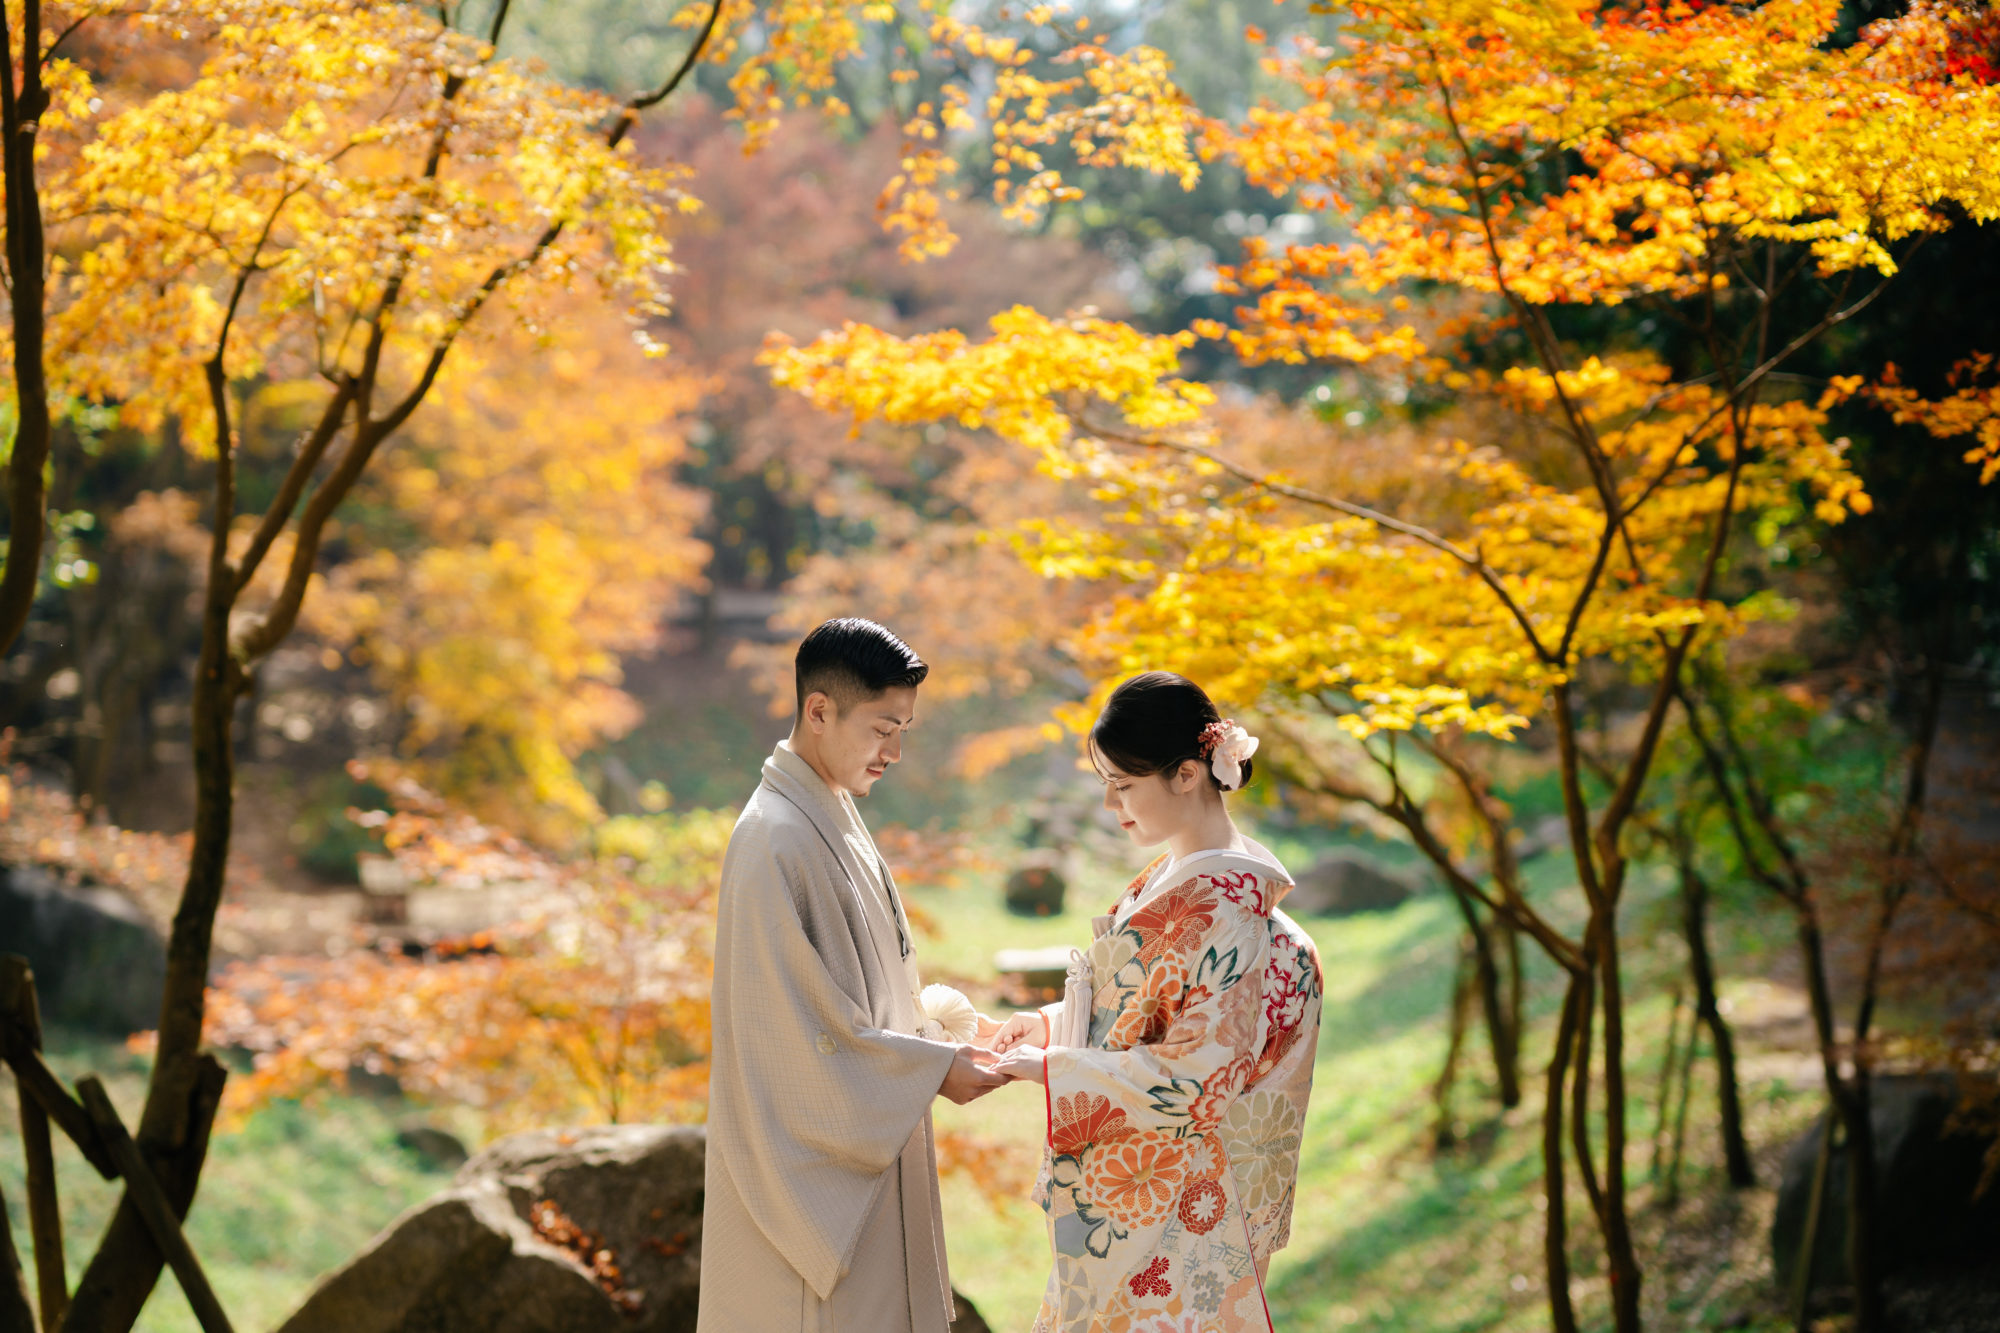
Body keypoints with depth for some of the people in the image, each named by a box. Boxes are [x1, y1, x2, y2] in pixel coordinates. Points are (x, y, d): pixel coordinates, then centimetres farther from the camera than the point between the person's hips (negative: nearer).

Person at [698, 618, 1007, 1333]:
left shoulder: (833, 815, 11)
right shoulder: (776, 842, -21)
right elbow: (799, 1028, -22)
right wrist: (934, 1070, -18)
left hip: (862, 1136, 10)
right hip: (807, 1157, -10)